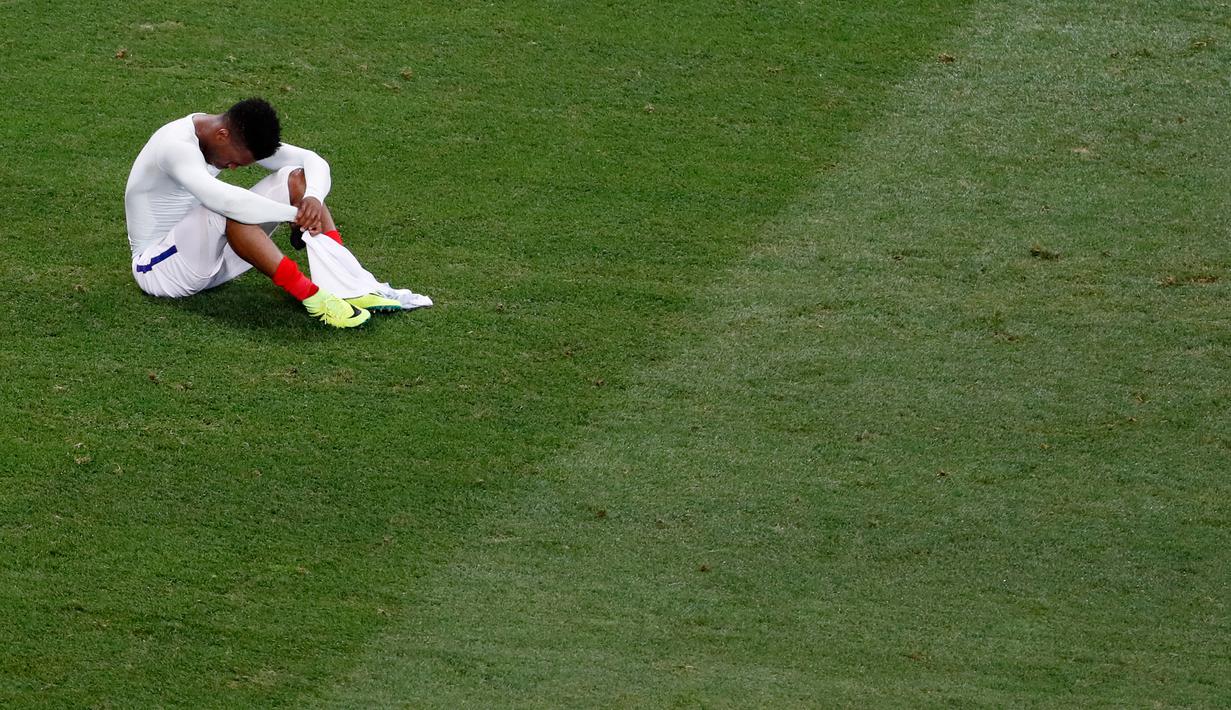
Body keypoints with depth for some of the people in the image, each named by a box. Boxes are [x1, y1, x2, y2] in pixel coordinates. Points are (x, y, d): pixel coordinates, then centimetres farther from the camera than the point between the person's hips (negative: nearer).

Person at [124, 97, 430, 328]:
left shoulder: (239, 138, -3)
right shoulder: (176, 145, -29)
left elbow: (313, 161, -2)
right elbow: (220, 199, -46)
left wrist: (313, 197, -25)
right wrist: (296, 214, -39)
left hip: (209, 257, 8)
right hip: (158, 268, -8)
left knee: (295, 179, -6)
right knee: (227, 211, -38)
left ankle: (357, 290, -18)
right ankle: (313, 297, -36)